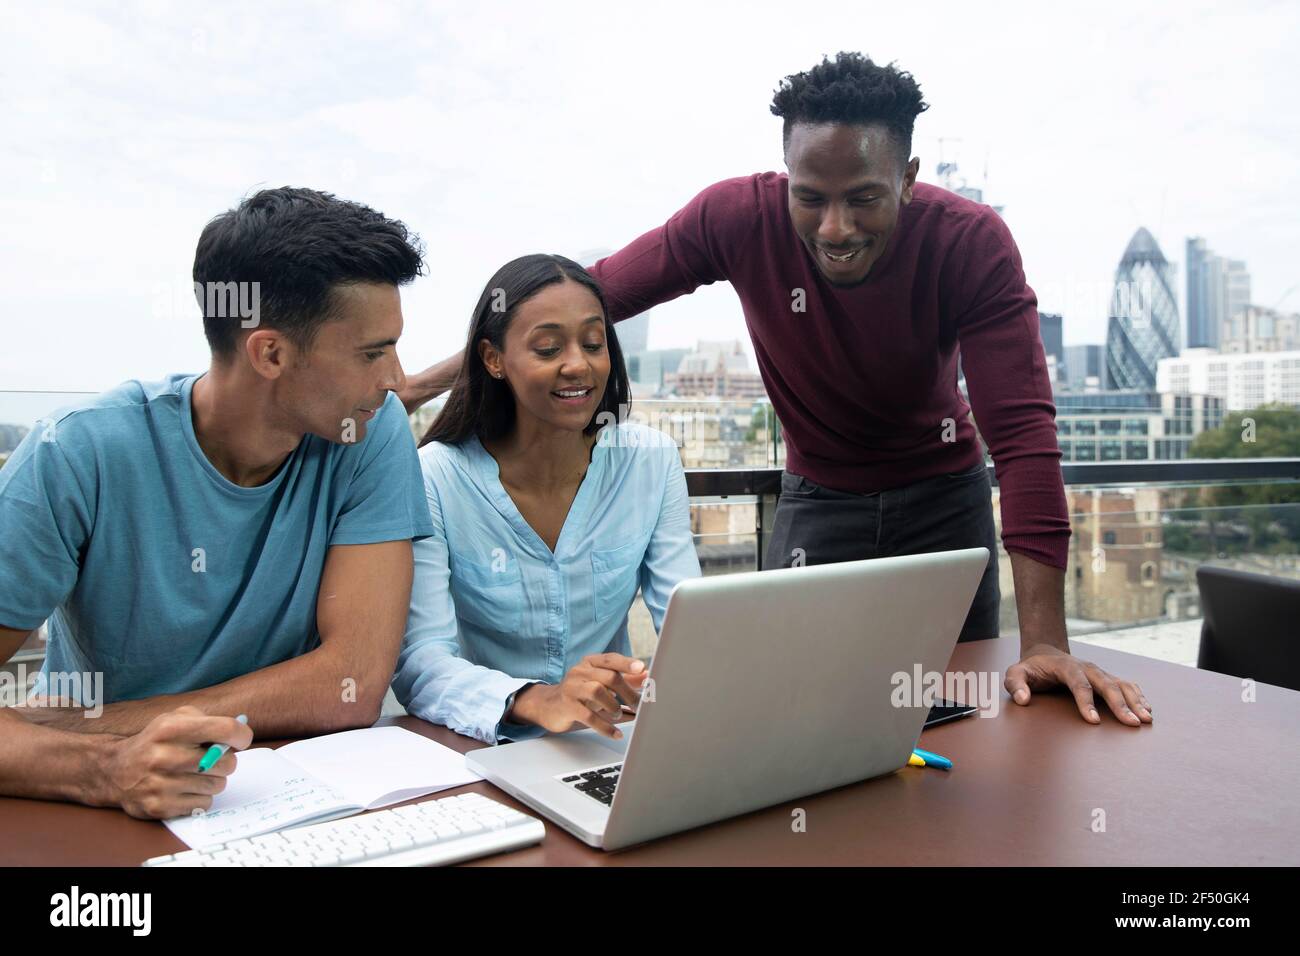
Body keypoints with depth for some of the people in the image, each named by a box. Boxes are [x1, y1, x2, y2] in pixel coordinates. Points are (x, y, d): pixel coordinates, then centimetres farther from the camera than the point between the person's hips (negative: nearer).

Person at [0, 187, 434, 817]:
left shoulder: (373, 434, -11)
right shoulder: (83, 454, -14)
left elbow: (356, 681, -16)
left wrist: (89, 723, -17)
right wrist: (103, 767, -34)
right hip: (113, 813, 0)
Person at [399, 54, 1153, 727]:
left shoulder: (972, 241, -25)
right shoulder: (738, 217, -22)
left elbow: (1023, 427, -29)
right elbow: (592, 296, -12)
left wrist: (1045, 641, -34)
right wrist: (434, 380, -9)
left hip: (943, 498, 0)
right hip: (817, 499, 1)